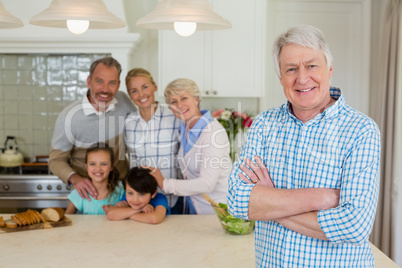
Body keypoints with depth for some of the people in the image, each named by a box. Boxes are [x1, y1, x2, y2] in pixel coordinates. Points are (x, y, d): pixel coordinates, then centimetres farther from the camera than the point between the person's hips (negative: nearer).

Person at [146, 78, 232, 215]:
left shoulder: (214, 131, -19)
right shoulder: (184, 129, 5)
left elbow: (207, 184, -24)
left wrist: (165, 184, -18)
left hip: (216, 211, -6)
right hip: (191, 206, 7)